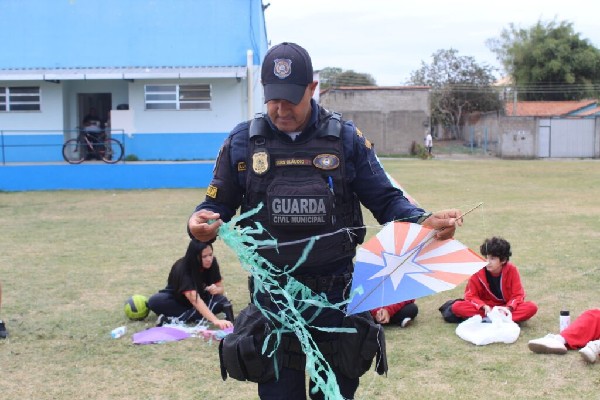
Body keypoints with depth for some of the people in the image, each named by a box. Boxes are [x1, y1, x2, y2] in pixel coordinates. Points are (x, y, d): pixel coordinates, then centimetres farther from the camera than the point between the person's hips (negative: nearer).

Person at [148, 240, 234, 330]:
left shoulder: (212, 263, -18)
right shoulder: (182, 269, -33)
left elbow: (221, 288, -6)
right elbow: (194, 299, -46)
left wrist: (216, 290, -32)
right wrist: (215, 320, -58)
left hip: (202, 299, 4)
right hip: (178, 301, -3)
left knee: (221, 300, -29)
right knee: (155, 301, -34)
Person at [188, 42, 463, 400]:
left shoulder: (345, 137, -1)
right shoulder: (242, 141, 0)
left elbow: (386, 199, 1)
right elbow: (218, 205, 7)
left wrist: (424, 222, -17)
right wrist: (200, 222, -16)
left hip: (335, 293, 0)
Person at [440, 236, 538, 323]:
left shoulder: (511, 270, -9)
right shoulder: (478, 272, -10)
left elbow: (518, 295, -7)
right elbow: (471, 295, -7)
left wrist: (508, 308, -27)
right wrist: (484, 307, -25)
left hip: (505, 308, 1)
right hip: (484, 307, -1)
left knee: (531, 307, -29)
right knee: (457, 306, -27)